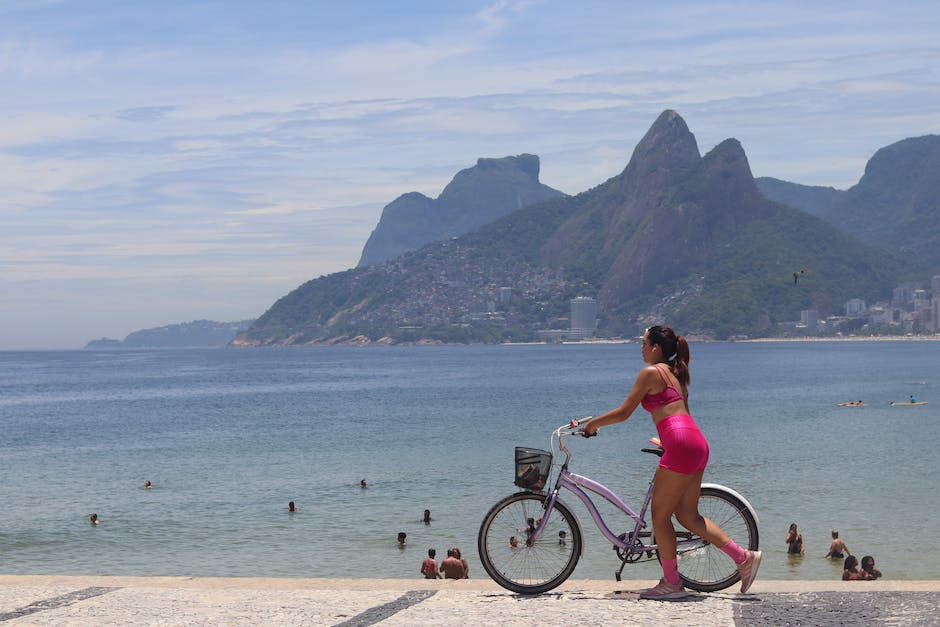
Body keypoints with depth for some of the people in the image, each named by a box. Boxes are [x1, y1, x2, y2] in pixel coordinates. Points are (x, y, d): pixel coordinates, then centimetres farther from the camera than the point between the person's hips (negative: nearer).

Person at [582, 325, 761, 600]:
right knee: (688, 515, 12)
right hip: (697, 444, 9)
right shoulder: (675, 373, 22)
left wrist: (593, 423, 9)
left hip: (681, 444, -9)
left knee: (660, 515, 1)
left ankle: (671, 583, 6)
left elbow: (624, 413, -4)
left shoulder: (651, 372, -4)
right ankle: (744, 557, 8)